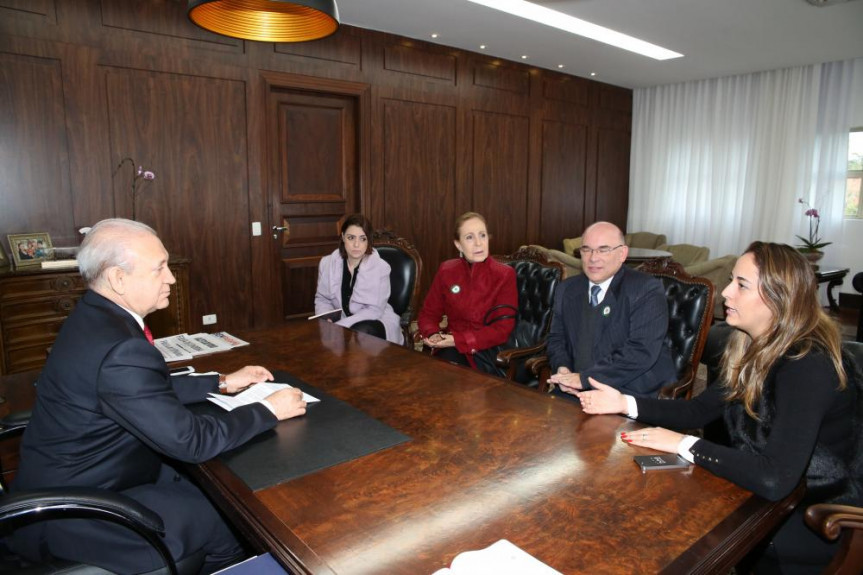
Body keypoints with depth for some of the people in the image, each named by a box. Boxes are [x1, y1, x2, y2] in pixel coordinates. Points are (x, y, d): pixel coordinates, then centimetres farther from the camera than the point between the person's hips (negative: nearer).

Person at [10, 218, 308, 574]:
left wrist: (222, 383, 8)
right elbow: (191, 441, -27)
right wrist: (268, 410, -16)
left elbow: (154, 390, 10)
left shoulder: (95, 317, -1)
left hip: (77, 480, 9)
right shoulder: (120, 349, -32)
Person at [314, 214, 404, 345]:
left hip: (374, 322, -3)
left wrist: (338, 326, -28)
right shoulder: (327, 263, -2)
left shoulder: (380, 267, -15)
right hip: (342, 322, 4)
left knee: (361, 331, -35)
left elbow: (374, 310, -18)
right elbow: (322, 299, 7)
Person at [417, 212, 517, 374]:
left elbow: (502, 330, -10)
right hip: (451, 347, 3)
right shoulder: (446, 270, 5)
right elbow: (428, 314, 9)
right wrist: (433, 335, -13)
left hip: (487, 350, -3)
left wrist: (459, 340, -19)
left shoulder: (505, 275, -6)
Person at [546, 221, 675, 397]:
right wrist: (561, 367, -6)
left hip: (635, 395, -4)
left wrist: (585, 378, -22)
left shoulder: (647, 290, -8)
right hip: (576, 392, 4)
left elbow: (642, 352, -19)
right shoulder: (567, 289, 10)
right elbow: (556, 337, 16)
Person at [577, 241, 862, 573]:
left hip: (817, 522, -6)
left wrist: (684, 444, -25)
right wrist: (625, 404, -6)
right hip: (770, 496, 6)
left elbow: (774, 479, -36)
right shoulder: (756, 350, -1)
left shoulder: (808, 366, -28)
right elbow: (698, 411, 5)